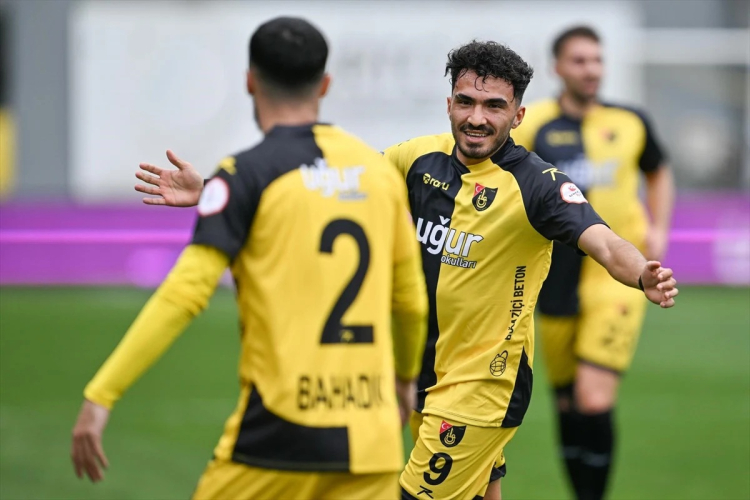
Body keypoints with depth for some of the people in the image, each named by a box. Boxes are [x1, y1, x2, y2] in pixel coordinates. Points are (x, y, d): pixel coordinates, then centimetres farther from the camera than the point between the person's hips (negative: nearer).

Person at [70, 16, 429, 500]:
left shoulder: (248, 174, -5)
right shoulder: (379, 170, 10)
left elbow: (185, 294, -14)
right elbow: (411, 300, 18)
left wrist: (100, 396, -13)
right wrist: (406, 376, 38)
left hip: (280, 435, -4)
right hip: (371, 441, 4)